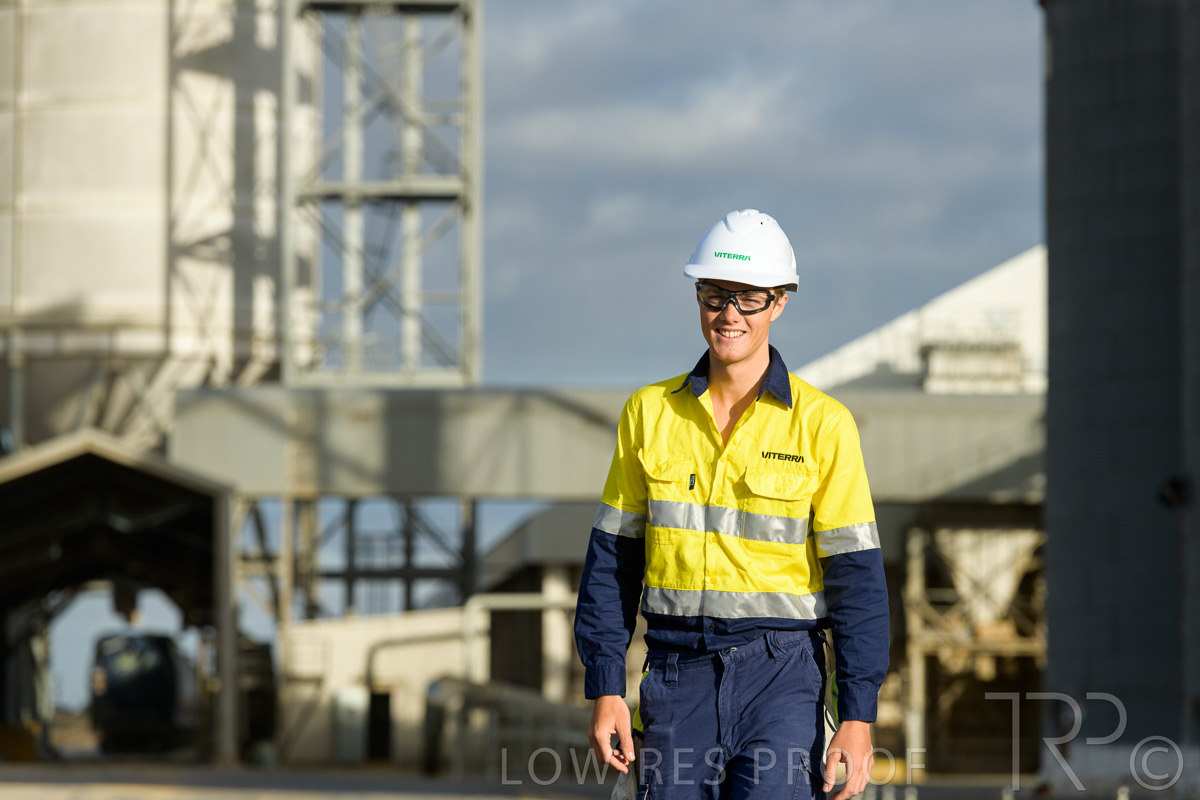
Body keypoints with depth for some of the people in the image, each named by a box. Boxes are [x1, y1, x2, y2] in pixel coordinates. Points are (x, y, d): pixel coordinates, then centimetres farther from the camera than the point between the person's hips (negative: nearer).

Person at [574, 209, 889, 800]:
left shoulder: (822, 424, -2)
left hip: (781, 677, -3)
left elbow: (856, 575, -3)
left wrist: (858, 717, -9)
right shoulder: (649, 413, 7)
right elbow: (613, 558, 10)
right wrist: (606, 690, 4)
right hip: (678, 676, 3)